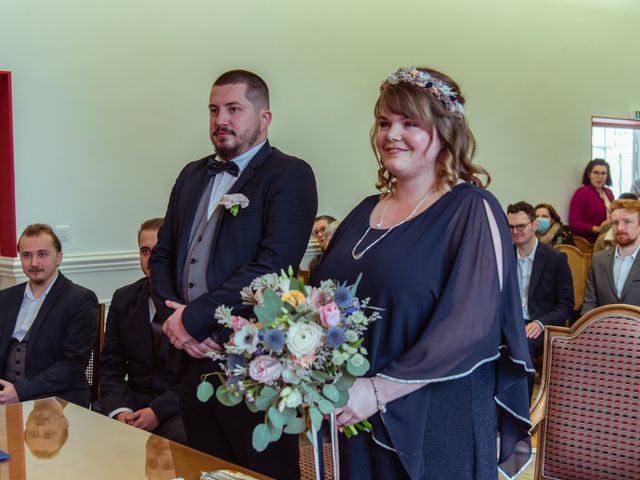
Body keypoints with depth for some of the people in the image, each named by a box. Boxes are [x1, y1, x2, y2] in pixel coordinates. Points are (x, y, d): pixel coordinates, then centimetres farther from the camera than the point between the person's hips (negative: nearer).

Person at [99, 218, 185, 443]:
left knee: (179, 434, -35)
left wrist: (158, 411, -19)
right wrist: (120, 410, -12)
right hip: (134, 401, 4)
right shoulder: (123, 298, 9)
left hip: (180, 406, -4)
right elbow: (111, 368, 7)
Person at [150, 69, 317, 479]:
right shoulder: (192, 175, 15)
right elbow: (162, 254, 15)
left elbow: (272, 265, -19)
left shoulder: (290, 175, -7)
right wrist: (173, 316, -4)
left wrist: (193, 318, -16)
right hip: (193, 356, 7)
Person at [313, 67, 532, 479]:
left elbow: (470, 326, -18)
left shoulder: (472, 211, -9)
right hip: (355, 419, 6)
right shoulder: (366, 212, 9)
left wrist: (378, 390, -23)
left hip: (435, 427, -5)